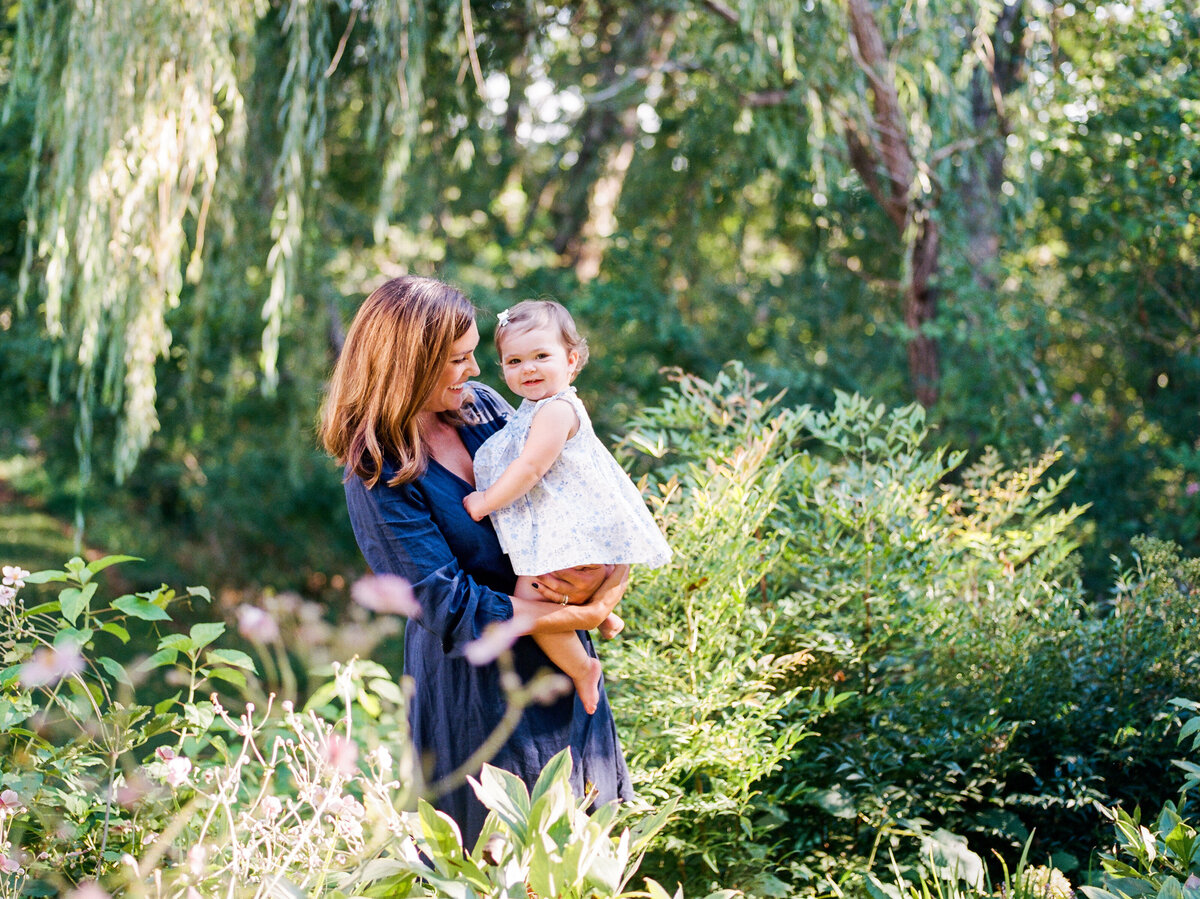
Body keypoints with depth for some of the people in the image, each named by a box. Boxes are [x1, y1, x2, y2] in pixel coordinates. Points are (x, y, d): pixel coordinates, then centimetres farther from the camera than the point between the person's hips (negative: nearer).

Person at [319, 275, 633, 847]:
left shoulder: (481, 406, -1)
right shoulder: (378, 480, -20)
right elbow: (454, 611, -22)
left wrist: (601, 575, -15)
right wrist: (585, 615, -20)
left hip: (560, 659, 6)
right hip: (478, 686, -6)